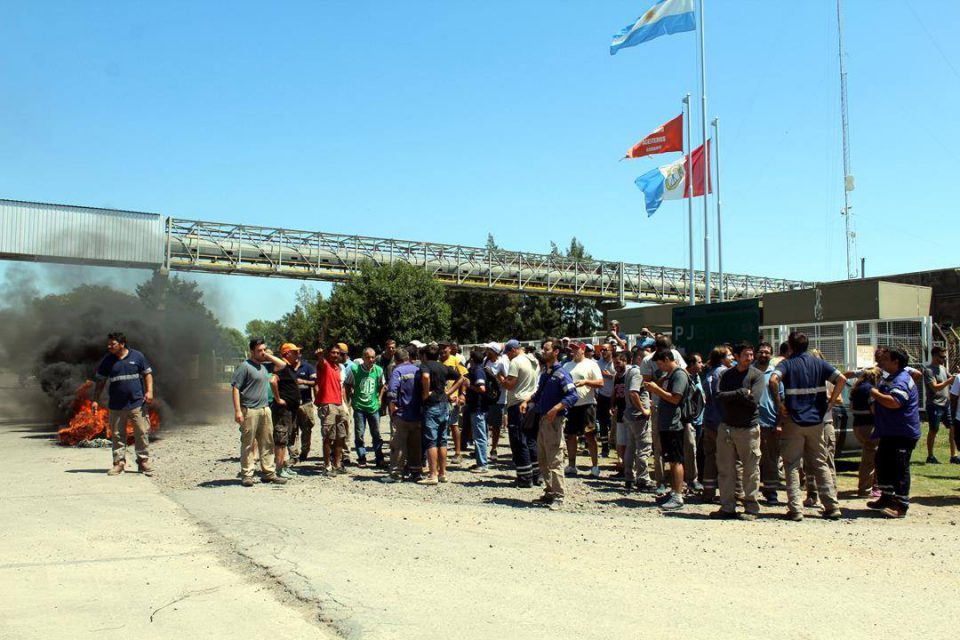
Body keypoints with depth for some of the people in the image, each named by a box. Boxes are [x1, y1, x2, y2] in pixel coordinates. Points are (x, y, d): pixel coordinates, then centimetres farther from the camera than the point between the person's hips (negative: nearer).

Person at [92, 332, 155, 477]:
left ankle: (144, 461, 9)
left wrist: (149, 391, -6)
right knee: (117, 435, 4)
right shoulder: (107, 360, 6)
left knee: (142, 433, -1)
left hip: (137, 404, -2)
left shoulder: (137, 356, 2)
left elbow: (147, 374, 7)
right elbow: (100, 381, 11)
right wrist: (95, 400, 4)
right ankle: (119, 462, 13)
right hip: (116, 405, 2)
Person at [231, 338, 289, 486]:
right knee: (248, 444, -1)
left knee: (267, 443, 9)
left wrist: (268, 356, 10)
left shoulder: (264, 366, 15)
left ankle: (269, 473, 15)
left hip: (265, 409, 7)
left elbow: (282, 365, 25)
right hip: (249, 410, -7)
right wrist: (237, 410, -17)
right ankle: (246, 475, 5)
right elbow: (235, 388, -11)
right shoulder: (245, 366, -6)